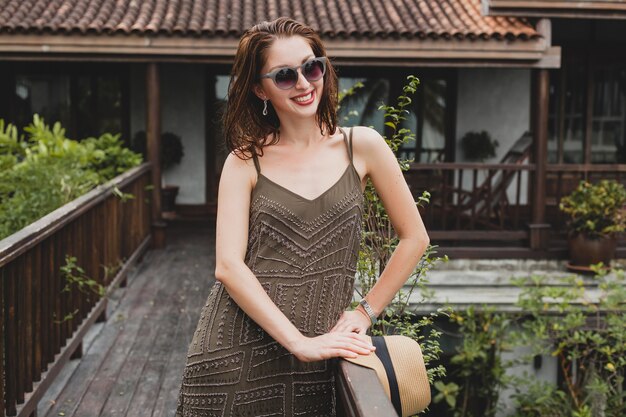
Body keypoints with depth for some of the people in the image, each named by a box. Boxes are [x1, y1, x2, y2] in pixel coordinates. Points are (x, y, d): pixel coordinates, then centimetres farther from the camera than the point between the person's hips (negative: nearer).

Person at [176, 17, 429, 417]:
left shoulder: (361, 147, 3)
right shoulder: (245, 161, 1)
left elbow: (414, 238, 8)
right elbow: (229, 265, -9)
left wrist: (365, 313, 3)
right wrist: (300, 342, -16)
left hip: (314, 360, 1)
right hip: (235, 354, 0)